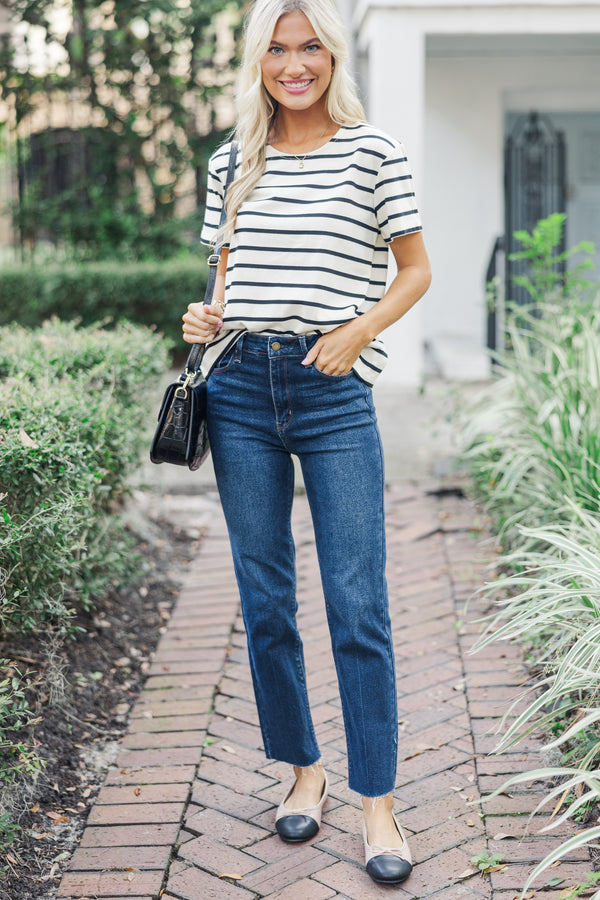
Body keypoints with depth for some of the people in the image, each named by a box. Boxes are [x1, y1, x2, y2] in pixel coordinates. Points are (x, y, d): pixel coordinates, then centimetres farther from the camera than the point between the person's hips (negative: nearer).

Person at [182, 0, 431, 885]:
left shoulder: (374, 152, 2)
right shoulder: (231, 164, 11)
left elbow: (416, 270, 6)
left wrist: (361, 328, -10)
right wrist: (207, 317, 0)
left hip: (335, 393, -3)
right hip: (241, 390, 4)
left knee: (358, 606, -4)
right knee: (265, 602, 8)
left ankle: (378, 804, 6)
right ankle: (304, 770, 25)